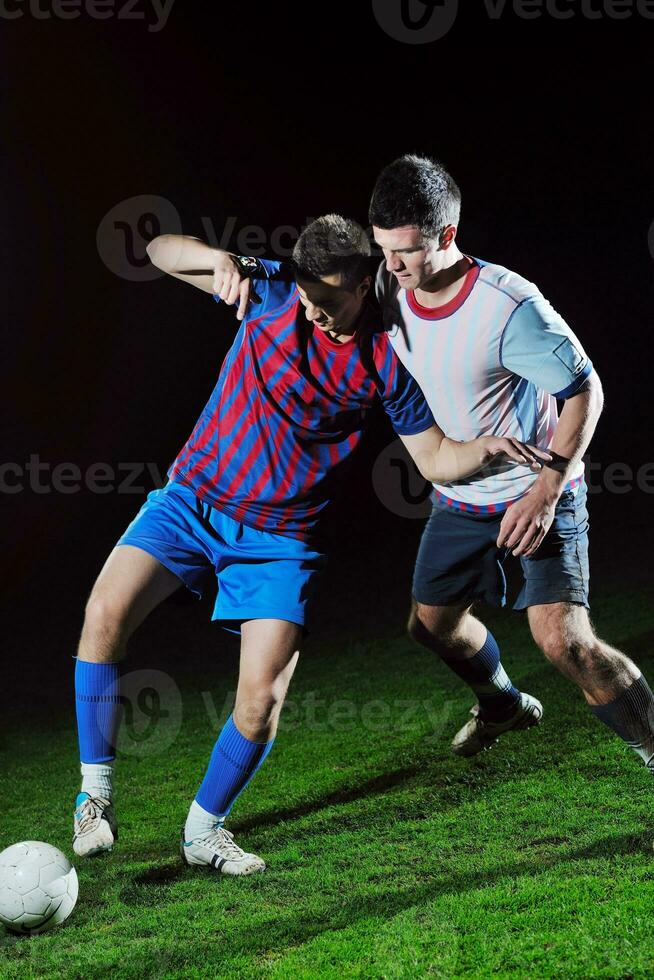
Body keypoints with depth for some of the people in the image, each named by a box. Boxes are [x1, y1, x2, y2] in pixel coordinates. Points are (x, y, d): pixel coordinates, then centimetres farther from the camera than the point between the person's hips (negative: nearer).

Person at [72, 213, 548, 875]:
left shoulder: (386, 360, -6)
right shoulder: (270, 293, -6)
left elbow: (435, 458, 2)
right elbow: (161, 251, -10)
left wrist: (486, 448, -18)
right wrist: (221, 260, -30)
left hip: (281, 537, 0)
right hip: (192, 498, 1)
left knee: (262, 698, -11)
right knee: (106, 613, -20)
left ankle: (204, 830, 15)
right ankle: (95, 794, -4)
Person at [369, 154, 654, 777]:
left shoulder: (509, 307, -30)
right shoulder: (390, 287, -10)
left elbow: (585, 390, -20)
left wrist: (546, 491, -26)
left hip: (536, 494, -7)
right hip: (459, 497, 7)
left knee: (563, 639, -22)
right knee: (431, 622, 21)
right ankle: (505, 707, 51)